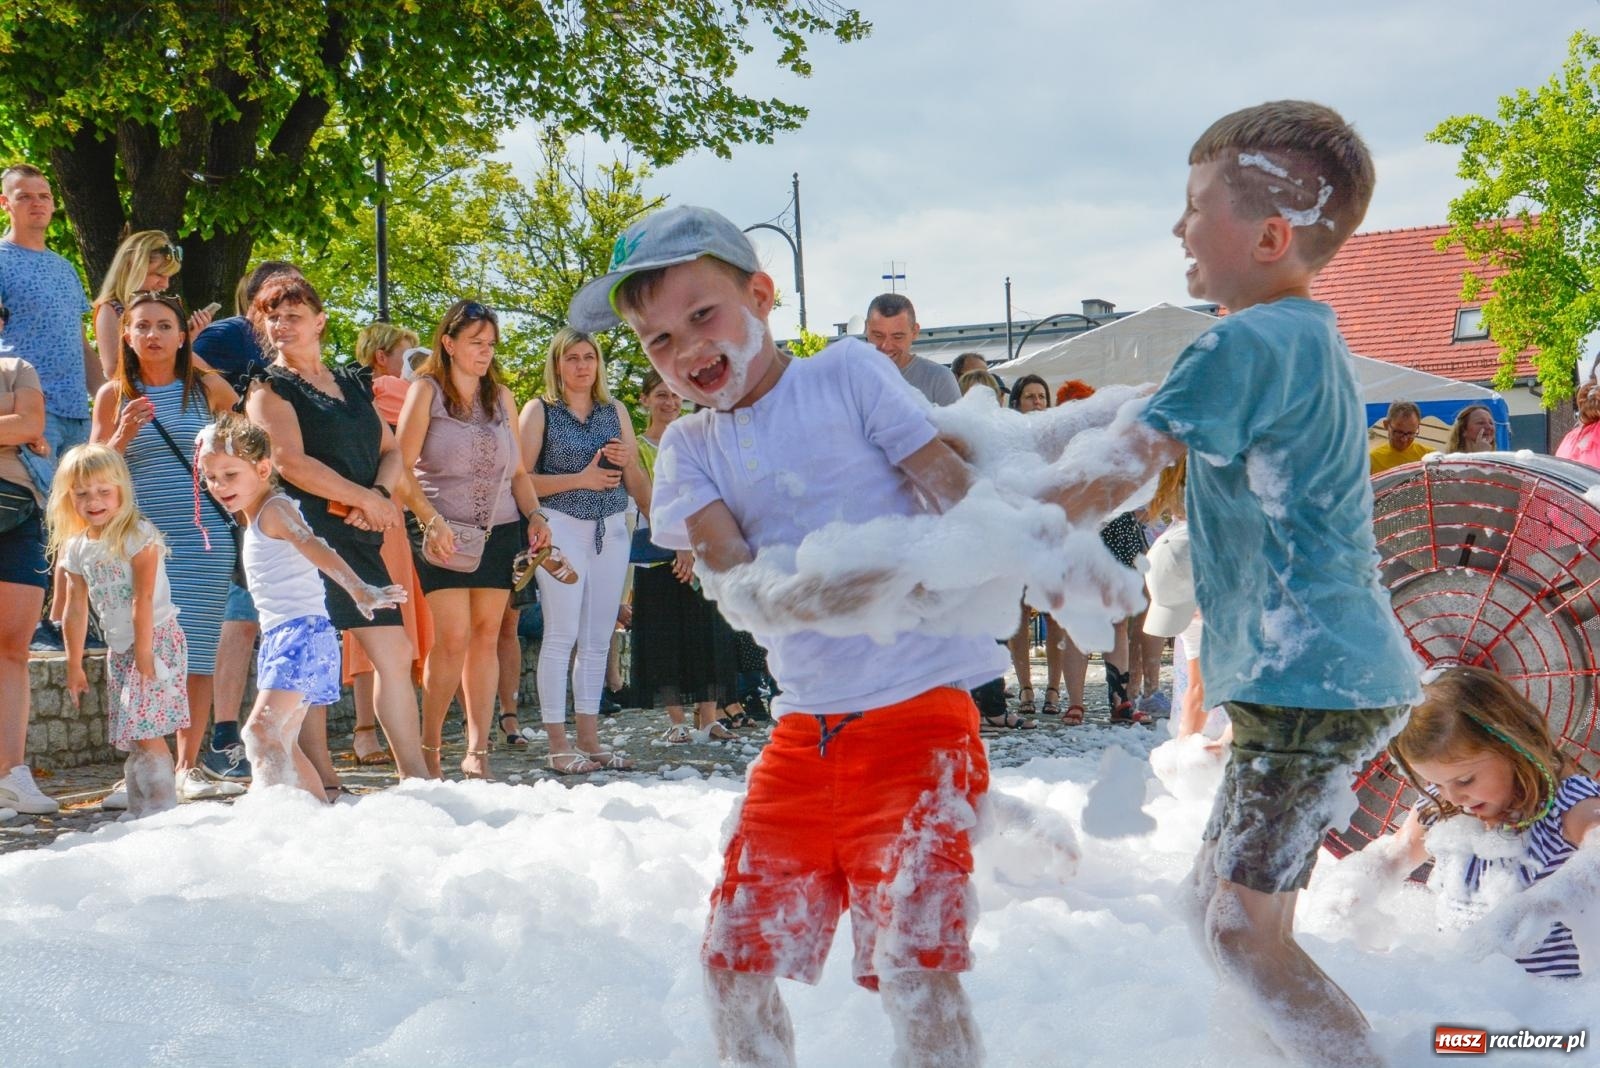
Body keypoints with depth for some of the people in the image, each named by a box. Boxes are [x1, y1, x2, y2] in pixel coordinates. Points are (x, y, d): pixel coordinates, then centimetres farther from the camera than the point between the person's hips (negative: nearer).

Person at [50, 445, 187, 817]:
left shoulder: (138, 535, -13)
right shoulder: (76, 549, 8)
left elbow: (144, 599, -19)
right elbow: (76, 610, 13)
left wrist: (144, 652, -23)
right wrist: (74, 666, 14)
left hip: (157, 638, -7)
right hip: (118, 648, 7)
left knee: (145, 733, -15)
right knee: (132, 740, 9)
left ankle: (164, 811, -12)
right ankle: (138, 813, 15)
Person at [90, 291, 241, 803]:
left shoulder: (208, 389, 6)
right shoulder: (112, 395, 8)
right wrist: (121, 438, -9)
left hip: (203, 539, 0)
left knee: (196, 653, -4)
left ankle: (188, 767, 0)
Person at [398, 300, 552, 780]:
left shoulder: (501, 397, 14)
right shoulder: (427, 391, 0)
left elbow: (518, 471, 18)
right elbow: (402, 467, -6)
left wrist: (534, 515, 2)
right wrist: (430, 520, -18)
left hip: (500, 531, 4)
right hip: (445, 534, -4)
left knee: (486, 636, 2)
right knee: (453, 638, -10)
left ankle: (477, 752, 6)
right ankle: (428, 748, 2)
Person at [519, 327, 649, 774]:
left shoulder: (615, 411, 14)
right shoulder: (540, 410, 2)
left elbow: (636, 483, 17)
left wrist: (627, 461, -4)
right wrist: (579, 478, -14)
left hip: (611, 531, 4)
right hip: (561, 528, -4)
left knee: (598, 639, 5)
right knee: (561, 636, -7)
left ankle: (589, 738, 11)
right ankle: (558, 744, -4)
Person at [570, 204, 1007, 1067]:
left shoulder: (847, 373, -1)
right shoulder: (690, 449, 9)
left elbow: (964, 498, -6)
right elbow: (731, 574, -8)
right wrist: (817, 590, -29)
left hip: (919, 710, -5)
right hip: (804, 730, 5)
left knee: (916, 962, -13)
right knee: (735, 953, 10)